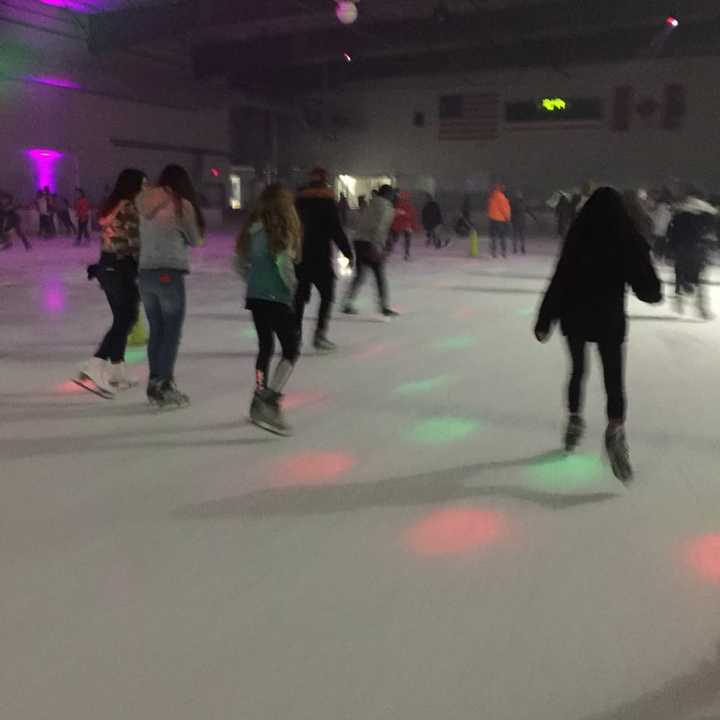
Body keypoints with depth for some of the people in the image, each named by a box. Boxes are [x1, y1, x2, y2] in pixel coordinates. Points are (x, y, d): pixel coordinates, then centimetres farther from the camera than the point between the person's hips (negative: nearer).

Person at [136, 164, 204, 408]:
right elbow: (195, 241, 2)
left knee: (156, 330, 13)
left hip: (145, 273, 6)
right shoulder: (181, 204, -6)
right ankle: (164, 386, 5)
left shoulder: (146, 203, 9)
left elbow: (147, 235, 10)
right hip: (170, 274, -6)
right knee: (172, 332, 3)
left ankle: (154, 383, 18)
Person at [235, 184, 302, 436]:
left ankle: (260, 402, 26)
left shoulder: (253, 229, 9)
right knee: (291, 350, -3)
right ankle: (270, 403, -14)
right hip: (277, 297, -8)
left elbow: (240, 263, 12)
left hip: (255, 296, 8)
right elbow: (283, 263, -20)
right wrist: (294, 287, -5)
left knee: (265, 347, 18)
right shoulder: (282, 229, -12)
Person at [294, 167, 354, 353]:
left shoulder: (299, 199, 7)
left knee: (300, 295, 13)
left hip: (300, 255, 5)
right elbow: (336, 230, -13)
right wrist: (348, 253, -6)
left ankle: (295, 335, 15)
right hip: (320, 256, -5)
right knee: (327, 295, 6)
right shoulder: (327, 201, -8)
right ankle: (320, 336, -2)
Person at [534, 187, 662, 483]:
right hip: (609, 318, -2)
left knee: (577, 371, 20)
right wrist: (654, 292, 21)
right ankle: (615, 430, -17)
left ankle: (574, 421, 31)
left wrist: (545, 321, 0)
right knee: (614, 378, 2)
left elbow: (560, 281, -6)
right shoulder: (627, 238, -7)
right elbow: (646, 286, -3)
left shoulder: (578, 236, -5)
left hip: (575, 315, 2)